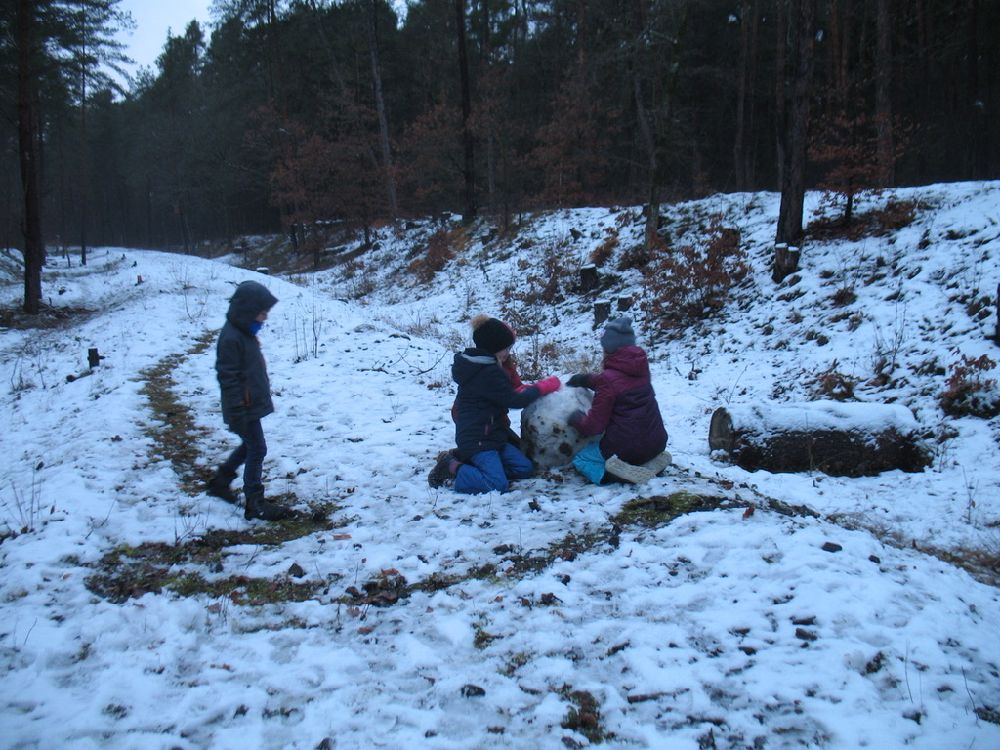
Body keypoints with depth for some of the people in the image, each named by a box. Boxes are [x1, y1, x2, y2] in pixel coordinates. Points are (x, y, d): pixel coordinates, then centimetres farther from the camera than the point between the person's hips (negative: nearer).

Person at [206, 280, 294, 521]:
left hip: (253, 403, 10)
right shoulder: (231, 338, -22)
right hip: (244, 408, -10)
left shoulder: (245, 332, 9)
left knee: (249, 446, 22)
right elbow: (228, 377, -23)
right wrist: (237, 413, -23)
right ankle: (255, 504, 4)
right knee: (257, 449, -4)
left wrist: (263, 393, 26)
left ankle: (220, 480, 39)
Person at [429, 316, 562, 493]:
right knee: (498, 484, -25)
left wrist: (528, 389, 5)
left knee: (525, 468, 8)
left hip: (490, 436, 11)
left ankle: (464, 459, 8)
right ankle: (452, 468, -7)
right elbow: (514, 401, -14)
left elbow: (506, 391, 21)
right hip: (477, 440, -11)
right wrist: (542, 387, -3)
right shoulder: (488, 372, -19)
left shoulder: (478, 366, 13)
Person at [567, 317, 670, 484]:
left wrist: (575, 418, 6)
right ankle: (649, 462, 7)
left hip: (625, 448, -7)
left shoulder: (609, 379, -18)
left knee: (580, 459, 18)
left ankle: (617, 473, -12)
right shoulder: (641, 366, 1)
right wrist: (585, 379, 23)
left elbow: (593, 425, -13)